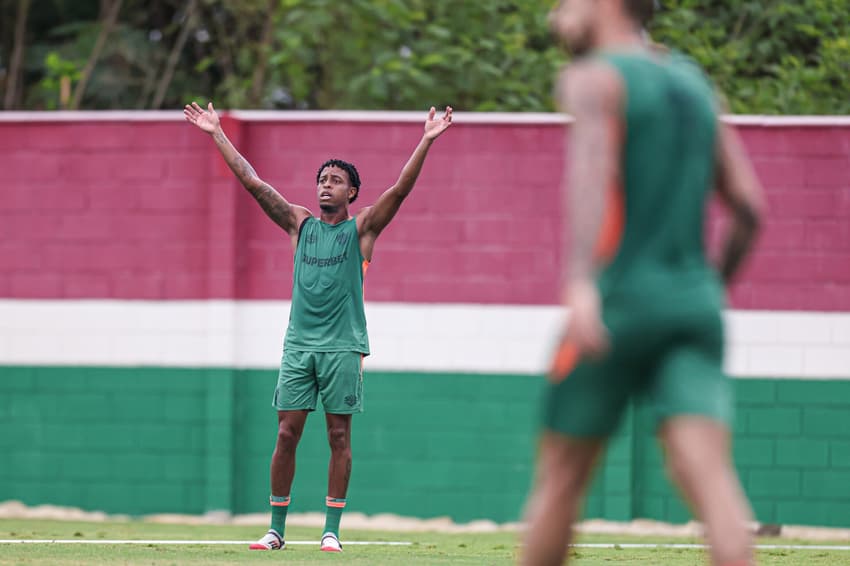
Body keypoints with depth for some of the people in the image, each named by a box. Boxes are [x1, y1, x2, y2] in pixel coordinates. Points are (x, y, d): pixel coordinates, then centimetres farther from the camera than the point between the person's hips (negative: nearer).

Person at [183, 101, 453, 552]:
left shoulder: (361, 228, 4)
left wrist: (426, 142, -18)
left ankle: (331, 530, 2)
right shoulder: (300, 224, 11)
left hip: (342, 346, -2)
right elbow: (253, 183, 8)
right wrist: (217, 134, 4)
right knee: (286, 434, 0)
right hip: (299, 343, 3)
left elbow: (400, 190, -7)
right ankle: (276, 528, 4)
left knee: (339, 437, -1)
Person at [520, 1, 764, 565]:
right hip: (694, 302, 5)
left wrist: (579, 281, -32)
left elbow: (592, 169, -20)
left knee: (561, 475, 10)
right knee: (708, 472, -11)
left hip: (619, 301, -5)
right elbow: (750, 207, 17)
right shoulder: (694, 82, 20)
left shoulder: (593, 79, 0)